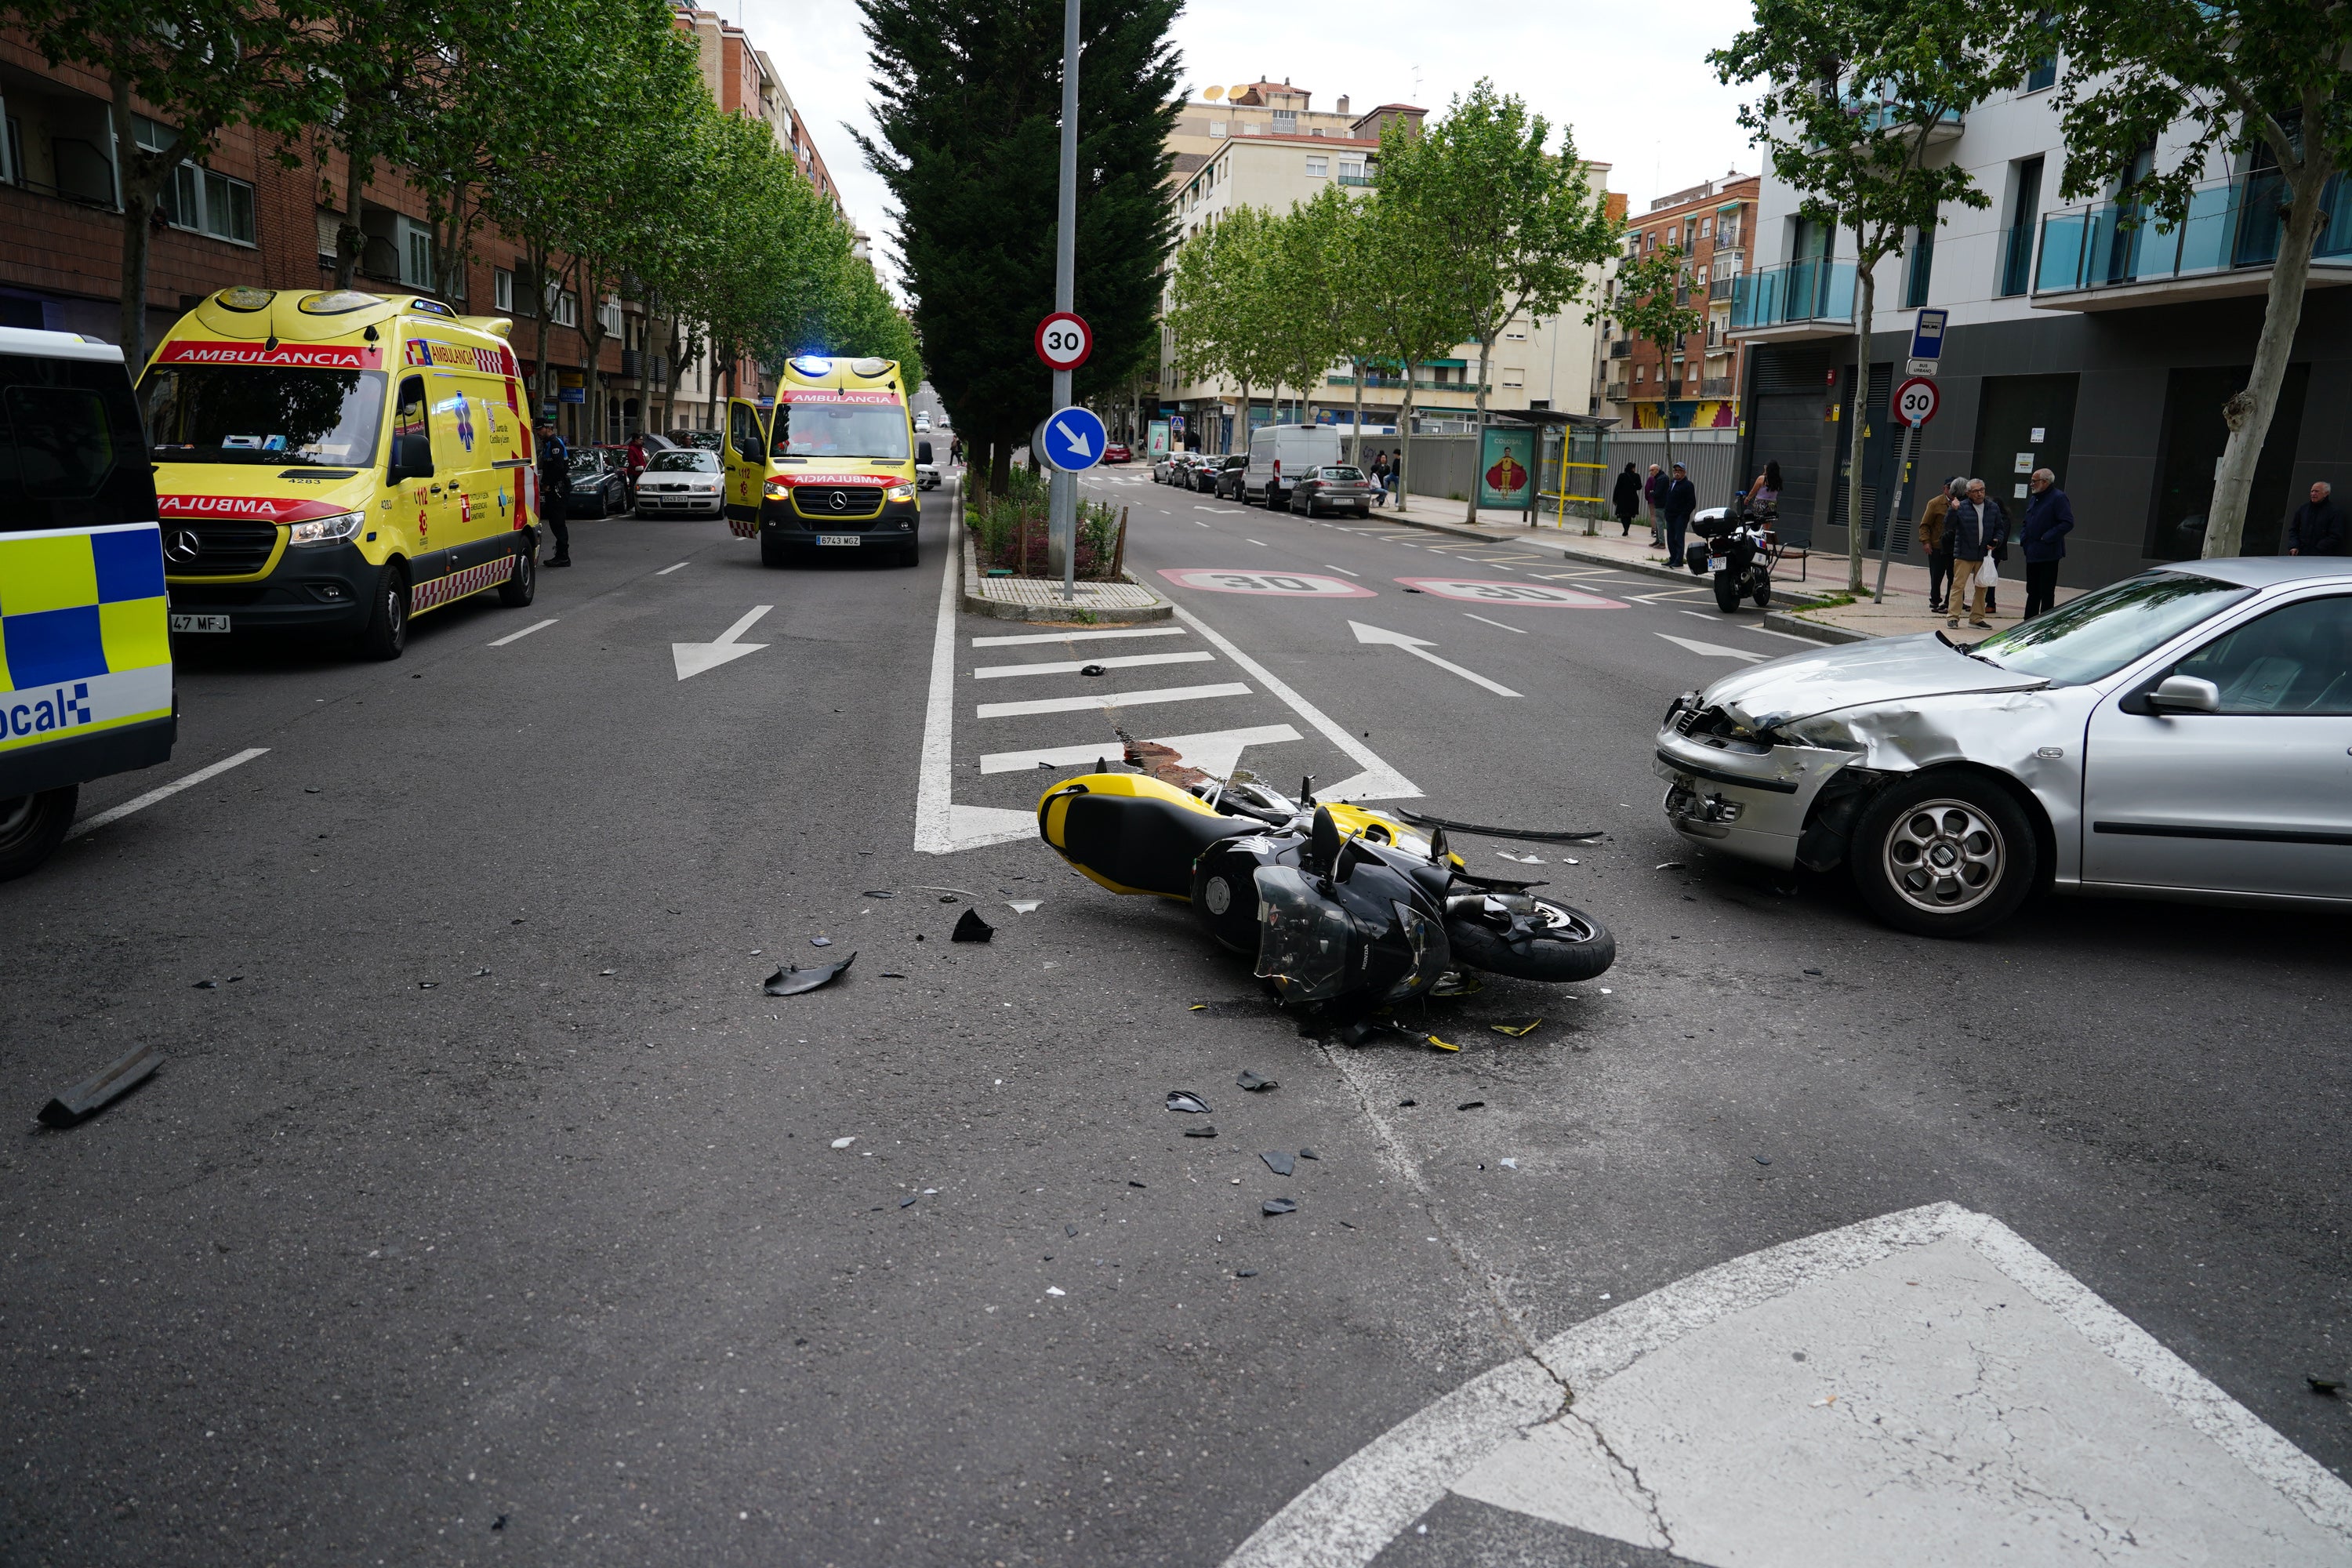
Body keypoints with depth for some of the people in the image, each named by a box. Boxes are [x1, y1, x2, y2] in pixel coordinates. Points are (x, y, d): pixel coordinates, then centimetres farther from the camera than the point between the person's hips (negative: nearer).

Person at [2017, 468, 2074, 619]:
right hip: (2032, 554, 8)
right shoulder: (2034, 500, 16)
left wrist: (2047, 538, -19)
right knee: (2032, 592, 13)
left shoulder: (2058, 498, -11)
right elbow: (2026, 523, 26)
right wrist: (2023, 538, 9)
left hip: (2048, 554, -8)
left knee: (2046, 593, -3)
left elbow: (2067, 523, -18)